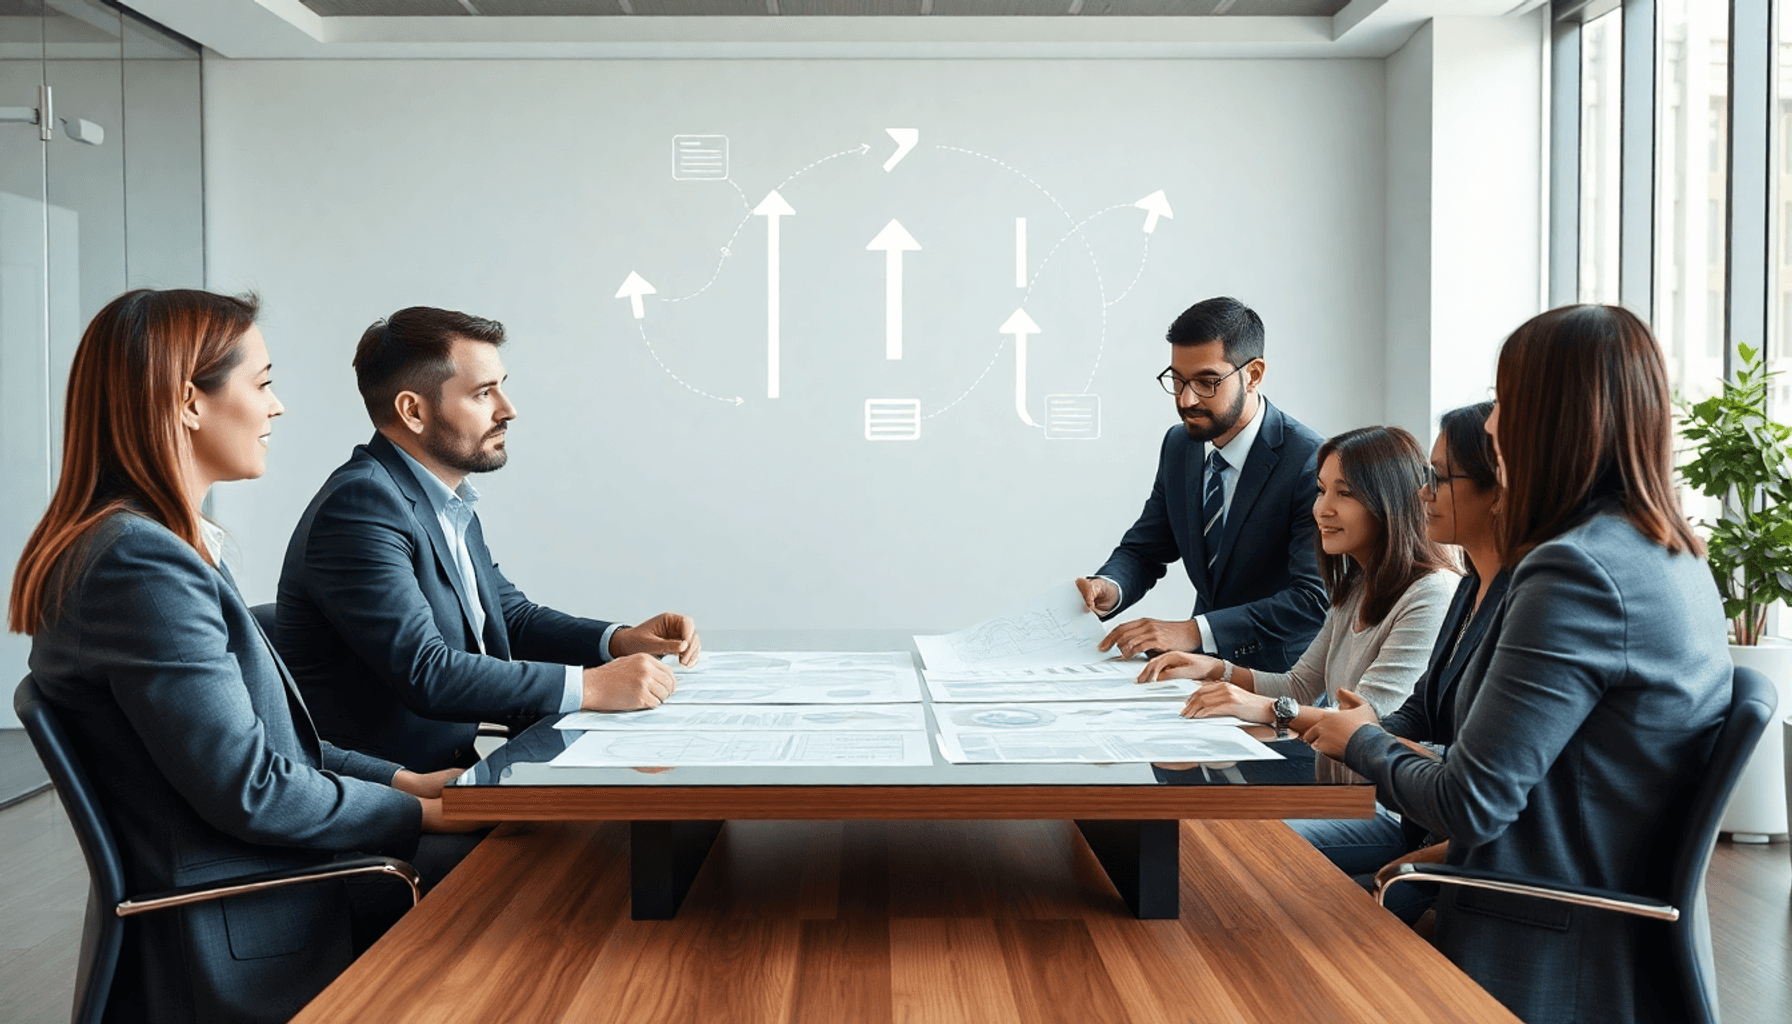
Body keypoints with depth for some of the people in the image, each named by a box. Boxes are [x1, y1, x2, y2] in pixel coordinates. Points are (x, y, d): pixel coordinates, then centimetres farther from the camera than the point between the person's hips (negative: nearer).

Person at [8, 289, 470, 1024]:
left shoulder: (151, 545, 10)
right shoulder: (142, 562, -21)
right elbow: (249, 787, -21)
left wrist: (402, 779, 5)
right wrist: (420, 812, -10)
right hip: (231, 956, -9)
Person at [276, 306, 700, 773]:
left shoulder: (448, 500, 11)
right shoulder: (360, 505, -18)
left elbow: (508, 614, 21)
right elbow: (425, 673, -26)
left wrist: (619, 640, 3)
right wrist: (590, 686, -25)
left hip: (460, 765, 9)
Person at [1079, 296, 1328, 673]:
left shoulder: (1310, 463, -16)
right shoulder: (1178, 446, 6)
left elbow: (1315, 599, -25)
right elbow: (1142, 550, 15)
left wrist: (1192, 631, -33)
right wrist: (1110, 588, -10)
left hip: (1283, 676, -6)